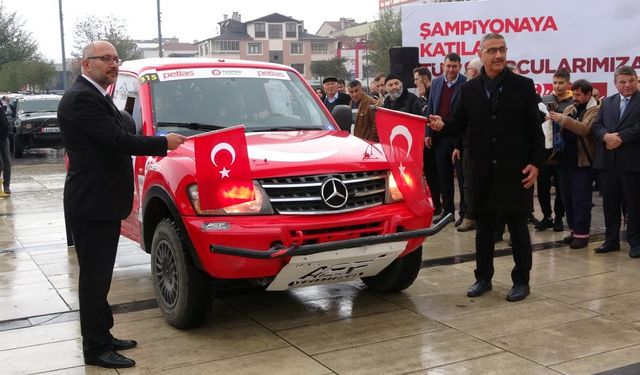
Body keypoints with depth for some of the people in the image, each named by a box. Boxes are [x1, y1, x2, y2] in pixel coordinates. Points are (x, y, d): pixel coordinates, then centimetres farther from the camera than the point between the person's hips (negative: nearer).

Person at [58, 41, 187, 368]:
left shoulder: (96, 97, 17)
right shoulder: (81, 98, -16)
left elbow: (118, 137, 15)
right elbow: (117, 140, -22)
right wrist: (163, 143, -11)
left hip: (103, 203, 10)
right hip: (91, 205, -10)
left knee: (99, 276, 17)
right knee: (94, 277, -2)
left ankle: (102, 337, 27)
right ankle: (96, 348, 8)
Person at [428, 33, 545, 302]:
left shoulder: (523, 86, 0)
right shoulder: (469, 89, 7)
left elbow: (534, 128, -1)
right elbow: (459, 125, 7)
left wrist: (536, 162, -8)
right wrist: (442, 126, -15)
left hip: (515, 169, -2)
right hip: (482, 171, 3)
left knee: (518, 226, 5)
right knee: (484, 226, 11)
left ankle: (521, 281, 17)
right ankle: (483, 277, 23)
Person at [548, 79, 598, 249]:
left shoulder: (595, 111, -6)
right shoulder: (569, 109, 15)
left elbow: (585, 129, -22)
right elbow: (562, 130, 13)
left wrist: (563, 120, -28)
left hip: (582, 163, -7)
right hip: (565, 161, 7)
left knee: (580, 201, -3)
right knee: (567, 199, 12)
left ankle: (582, 234, 4)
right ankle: (574, 230, 22)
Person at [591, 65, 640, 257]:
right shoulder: (607, 102, 15)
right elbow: (596, 125, 6)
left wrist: (621, 137, -17)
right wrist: (606, 136, -13)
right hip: (607, 161, 4)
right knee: (609, 203, 10)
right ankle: (611, 240, 21)